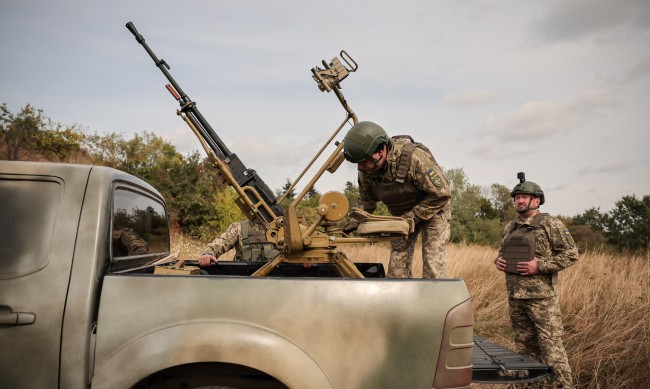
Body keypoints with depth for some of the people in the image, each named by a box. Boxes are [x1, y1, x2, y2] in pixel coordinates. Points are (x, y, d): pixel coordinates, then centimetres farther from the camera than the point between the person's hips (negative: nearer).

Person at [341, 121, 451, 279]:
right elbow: (367, 198, 3)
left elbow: (441, 194, -28)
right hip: (402, 215, 5)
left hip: (433, 210, -5)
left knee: (433, 260, -12)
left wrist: (411, 218, -29)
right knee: (397, 260, 1)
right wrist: (357, 220, -15)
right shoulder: (366, 170, -16)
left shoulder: (414, 157, -35)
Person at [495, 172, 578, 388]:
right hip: (514, 296, 6)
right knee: (525, 347, 14)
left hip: (541, 296, -6)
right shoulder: (510, 227, 14)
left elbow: (571, 253, -8)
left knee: (551, 347, -5)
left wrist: (540, 265, -17)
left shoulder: (551, 224, -5)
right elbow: (502, 251, 26)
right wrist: (498, 260, 4)